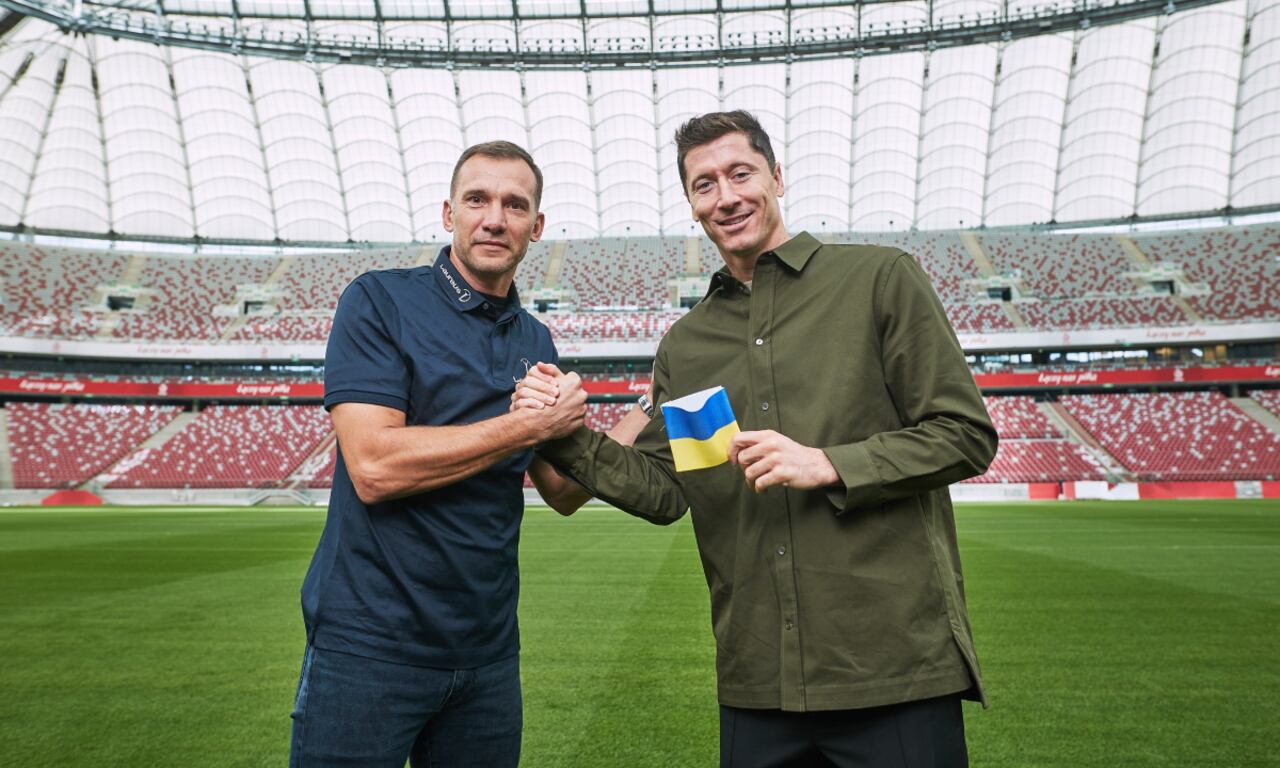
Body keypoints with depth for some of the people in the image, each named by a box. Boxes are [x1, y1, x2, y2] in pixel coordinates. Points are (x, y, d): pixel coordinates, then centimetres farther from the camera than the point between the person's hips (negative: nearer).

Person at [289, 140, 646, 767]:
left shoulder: (536, 343, 8)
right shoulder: (380, 301, -8)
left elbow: (563, 493, 11)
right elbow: (373, 467, -21)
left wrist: (644, 420, -4)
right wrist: (528, 425, -17)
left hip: (487, 647, 6)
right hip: (369, 644, -5)